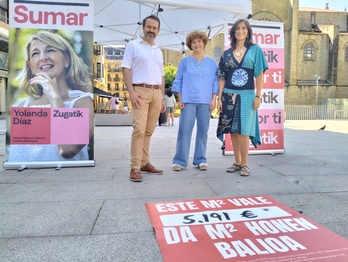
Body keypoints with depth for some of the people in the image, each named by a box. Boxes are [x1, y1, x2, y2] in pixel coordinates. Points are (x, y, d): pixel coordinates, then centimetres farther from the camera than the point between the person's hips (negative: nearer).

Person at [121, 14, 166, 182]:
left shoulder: (158, 51, 21)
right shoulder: (133, 45, 5)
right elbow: (126, 70, -3)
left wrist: (162, 97, 15)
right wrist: (131, 92, -15)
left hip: (156, 93, 5)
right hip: (140, 91, -5)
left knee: (149, 131, 6)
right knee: (139, 129, -13)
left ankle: (144, 163, 14)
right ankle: (135, 168, -9)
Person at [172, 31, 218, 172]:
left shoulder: (211, 62, 11)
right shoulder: (185, 61, 8)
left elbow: (215, 82, 9)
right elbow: (178, 81, 7)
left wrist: (214, 99, 0)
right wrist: (180, 99, -2)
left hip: (205, 102, 2)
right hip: (188, 101, -1)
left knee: (203, 131, 4)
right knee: (184, 130, -5)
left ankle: (201, 160, 14)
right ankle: (179, 161, 1)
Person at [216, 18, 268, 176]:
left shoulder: (255, 50, 4)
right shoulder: (227, 54, 10)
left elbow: (259, 74, 0)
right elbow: (222, 78, 8)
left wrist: (258, 96, -7)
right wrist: (219, 98, 1)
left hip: (246, 95, -3)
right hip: (229, 95, 3)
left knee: (243, 130, -6)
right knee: (233, 130, 5)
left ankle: (244, 164, 6)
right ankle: (237, 162, 16)